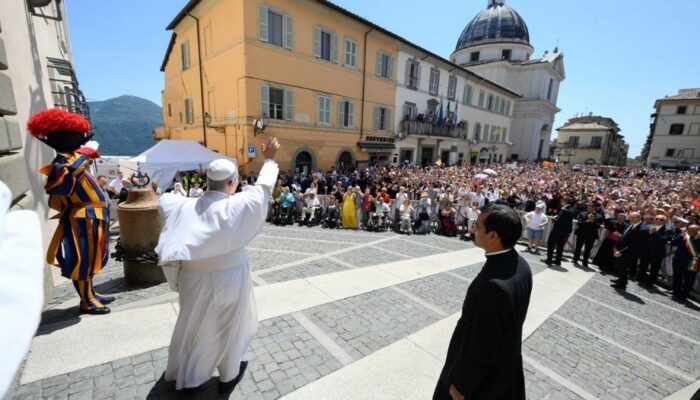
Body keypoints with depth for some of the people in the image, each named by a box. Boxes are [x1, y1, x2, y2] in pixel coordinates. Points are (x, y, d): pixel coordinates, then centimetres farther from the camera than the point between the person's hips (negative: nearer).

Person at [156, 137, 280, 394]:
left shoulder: (185, 206, -8)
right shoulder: (236, 206, -22)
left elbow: (164, 198, 13)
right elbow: (262, 188, -11)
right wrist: (269, 160, -1)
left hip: (193, 278, 5)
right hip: (228, 278, -4)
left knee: (193, 324, 26)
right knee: (228, 326, 17)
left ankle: (184, 373, 47)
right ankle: (228, 376, 37)